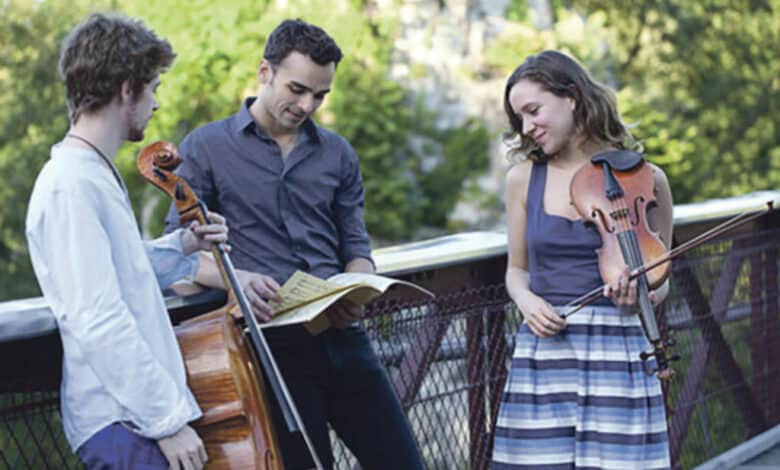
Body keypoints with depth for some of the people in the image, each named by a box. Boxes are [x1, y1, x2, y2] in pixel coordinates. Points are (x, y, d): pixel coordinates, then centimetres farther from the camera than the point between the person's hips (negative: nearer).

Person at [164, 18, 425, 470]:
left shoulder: (338, 154, 15)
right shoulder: (206, 148, 4)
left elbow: (355, 246, 16)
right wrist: (235, 277, -19)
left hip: (342, 338, 4)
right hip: (270, 344, -4)